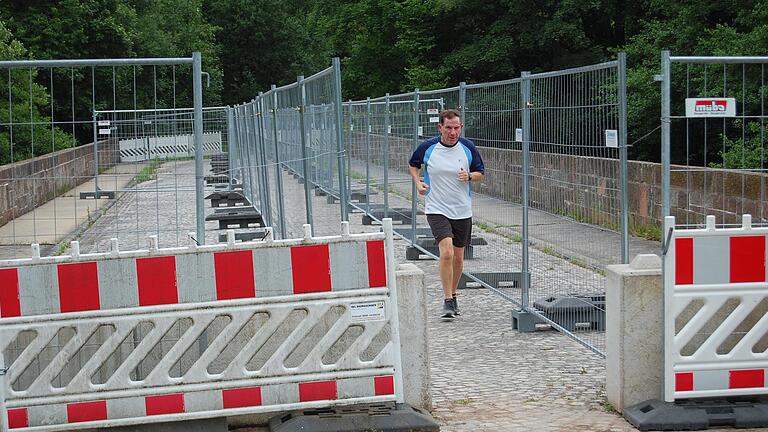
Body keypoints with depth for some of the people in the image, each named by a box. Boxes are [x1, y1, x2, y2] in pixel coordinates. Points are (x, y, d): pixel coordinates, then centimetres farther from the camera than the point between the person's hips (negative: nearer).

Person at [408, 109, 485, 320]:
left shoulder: (468, 147, -2)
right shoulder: (427, 148, -6)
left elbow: (481, 172, 9)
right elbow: (413, 164, 13)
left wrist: (469, 176, -13)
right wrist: (418, 182, -4)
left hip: (462, 211, 3)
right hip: (437, 209, -3)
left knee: (458, 257, 12)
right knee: (446, 252, -20)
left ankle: (452, 295, 33)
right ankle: (447, 301, -14)